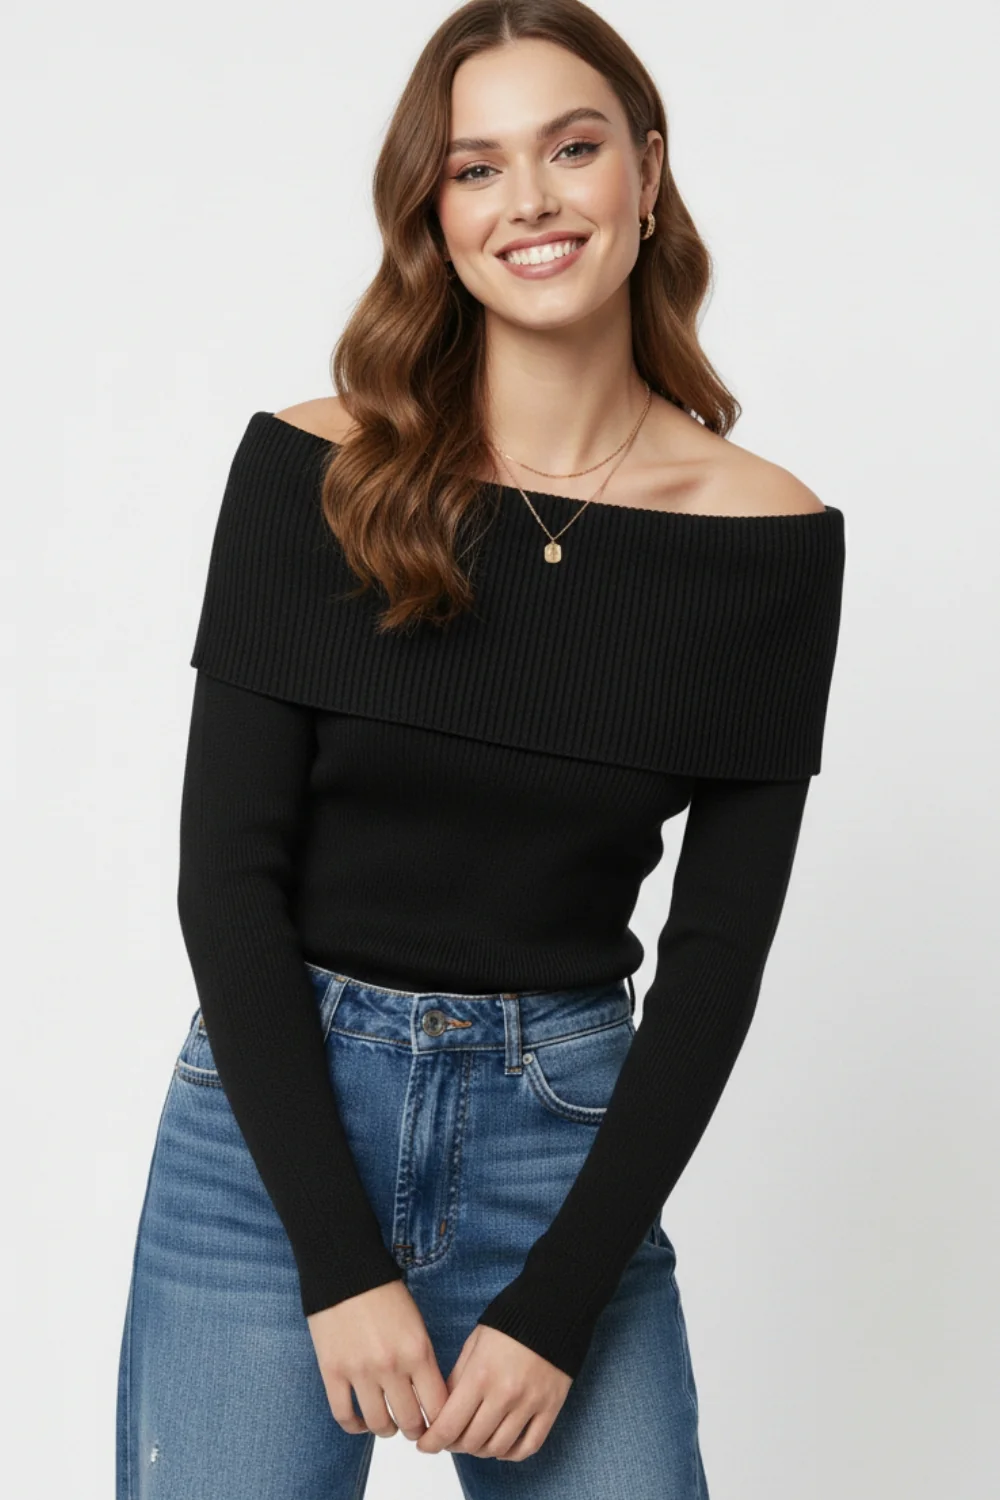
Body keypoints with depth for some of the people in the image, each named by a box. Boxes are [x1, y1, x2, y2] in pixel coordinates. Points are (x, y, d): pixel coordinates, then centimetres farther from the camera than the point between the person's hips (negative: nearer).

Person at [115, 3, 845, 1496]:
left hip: (568, 1140, 1)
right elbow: (228, 868, -7)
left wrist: (559, 1303, -9)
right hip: (273, 1124, 0)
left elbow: (717, 953, -3)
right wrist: (341, 1257, -13)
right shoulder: (312, 470, -6)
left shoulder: (769, 535, -3)